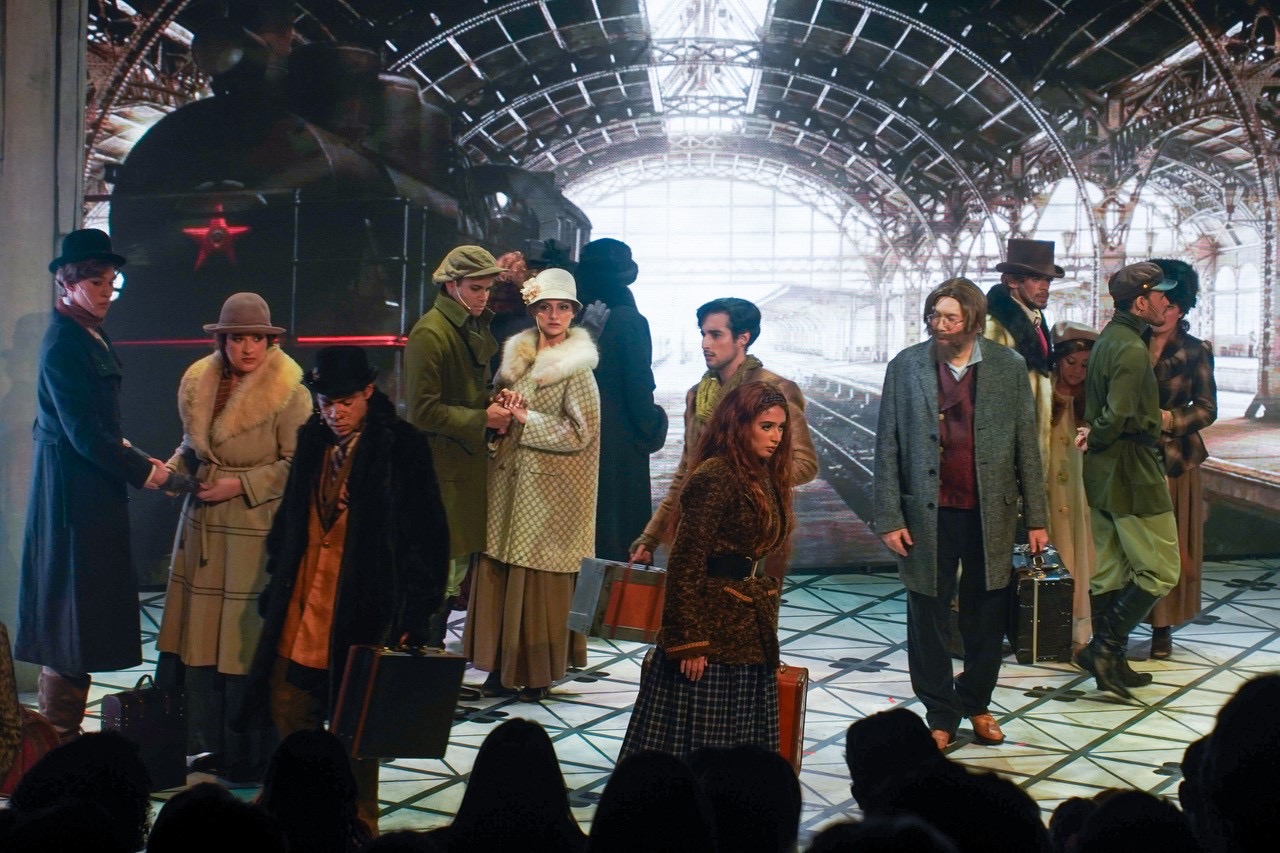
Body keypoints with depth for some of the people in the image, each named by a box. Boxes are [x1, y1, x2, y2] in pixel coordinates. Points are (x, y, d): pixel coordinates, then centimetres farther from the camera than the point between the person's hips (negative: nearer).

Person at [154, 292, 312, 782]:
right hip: (203, 524, 6)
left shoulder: (288, 392, -8)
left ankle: (250, 756, 9)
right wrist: (174, 468, 3)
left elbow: (295, 464, -10)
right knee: (202, 636, 8)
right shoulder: (198, 383, 10)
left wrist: (240, 486, -15)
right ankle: (212, 746, 21)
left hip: (257, 529, -6)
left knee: (247, 640, -3)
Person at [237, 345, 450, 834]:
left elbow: (428, 536, -8)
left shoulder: (401, 446, -8)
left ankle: (359, 825, 20)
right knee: (289, 712, 11)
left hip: (364, 608, -5)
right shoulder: (312, 441, 9)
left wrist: (411, 612, -11)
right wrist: (276, 585, 12)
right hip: (300, 606, 5)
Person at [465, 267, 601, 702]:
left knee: (540, 579, -1)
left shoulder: (575, 368, -7)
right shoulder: (516, 356, 11)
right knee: (500, 572, 4)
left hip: (548, 490, -6)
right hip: (508, 483, 6)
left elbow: (581, 433, -12)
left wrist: (526, 419, -14)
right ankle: (502, 664, 14)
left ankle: (538, 671, 10)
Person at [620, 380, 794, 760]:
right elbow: (686, 562, -18)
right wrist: (687, 640, -20)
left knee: (743, 743, 12)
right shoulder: (715, 478, -16)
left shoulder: (763, 478, 12)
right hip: (713, 626, -9)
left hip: (748, 630, 9)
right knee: (696, 744, -2)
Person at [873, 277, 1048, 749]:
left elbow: (1027, 446, 3)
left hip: (990, 515, 1)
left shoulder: (1009, 367, 0)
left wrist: (1036, 517, 1)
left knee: (986, 618, 12)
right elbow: (887, 448, -1)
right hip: (928, 515, -1)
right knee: (928, 620, 6)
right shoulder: (905, 367, -3)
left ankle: (977, 703, 33)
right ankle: (940, 716, 22)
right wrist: (889, 518, -6)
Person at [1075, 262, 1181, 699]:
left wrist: (1094, 433, 3)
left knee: (1110, 570, 14)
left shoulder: (1106, 339, 12)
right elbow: (1118, 417, -24)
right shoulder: (1132, 349, -19)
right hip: (1132, 475, -10)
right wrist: (1097, 438, -8)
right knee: (1160, 571, -2)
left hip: (1103, 476, 10)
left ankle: (1108, 662, 21)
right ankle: (1103, 649, -3)